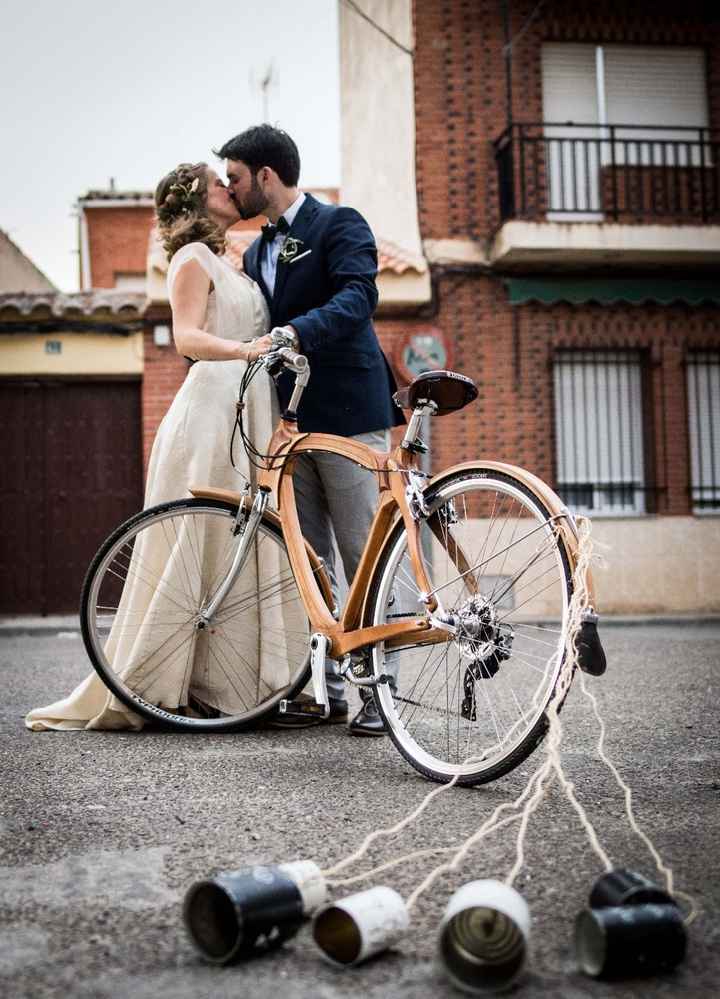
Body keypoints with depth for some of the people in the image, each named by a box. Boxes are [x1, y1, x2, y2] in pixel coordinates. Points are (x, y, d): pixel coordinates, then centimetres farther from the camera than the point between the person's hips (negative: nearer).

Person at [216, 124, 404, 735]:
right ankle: (326, 688, 15)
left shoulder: (340, 224, -3)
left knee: (363, 558, -6)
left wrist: (296, 333, -36)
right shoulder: (256, 253, 21)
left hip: (347, 415, -8)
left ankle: (377, 692, 0)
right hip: (289, 419, 8)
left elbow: (359, 297, -20)